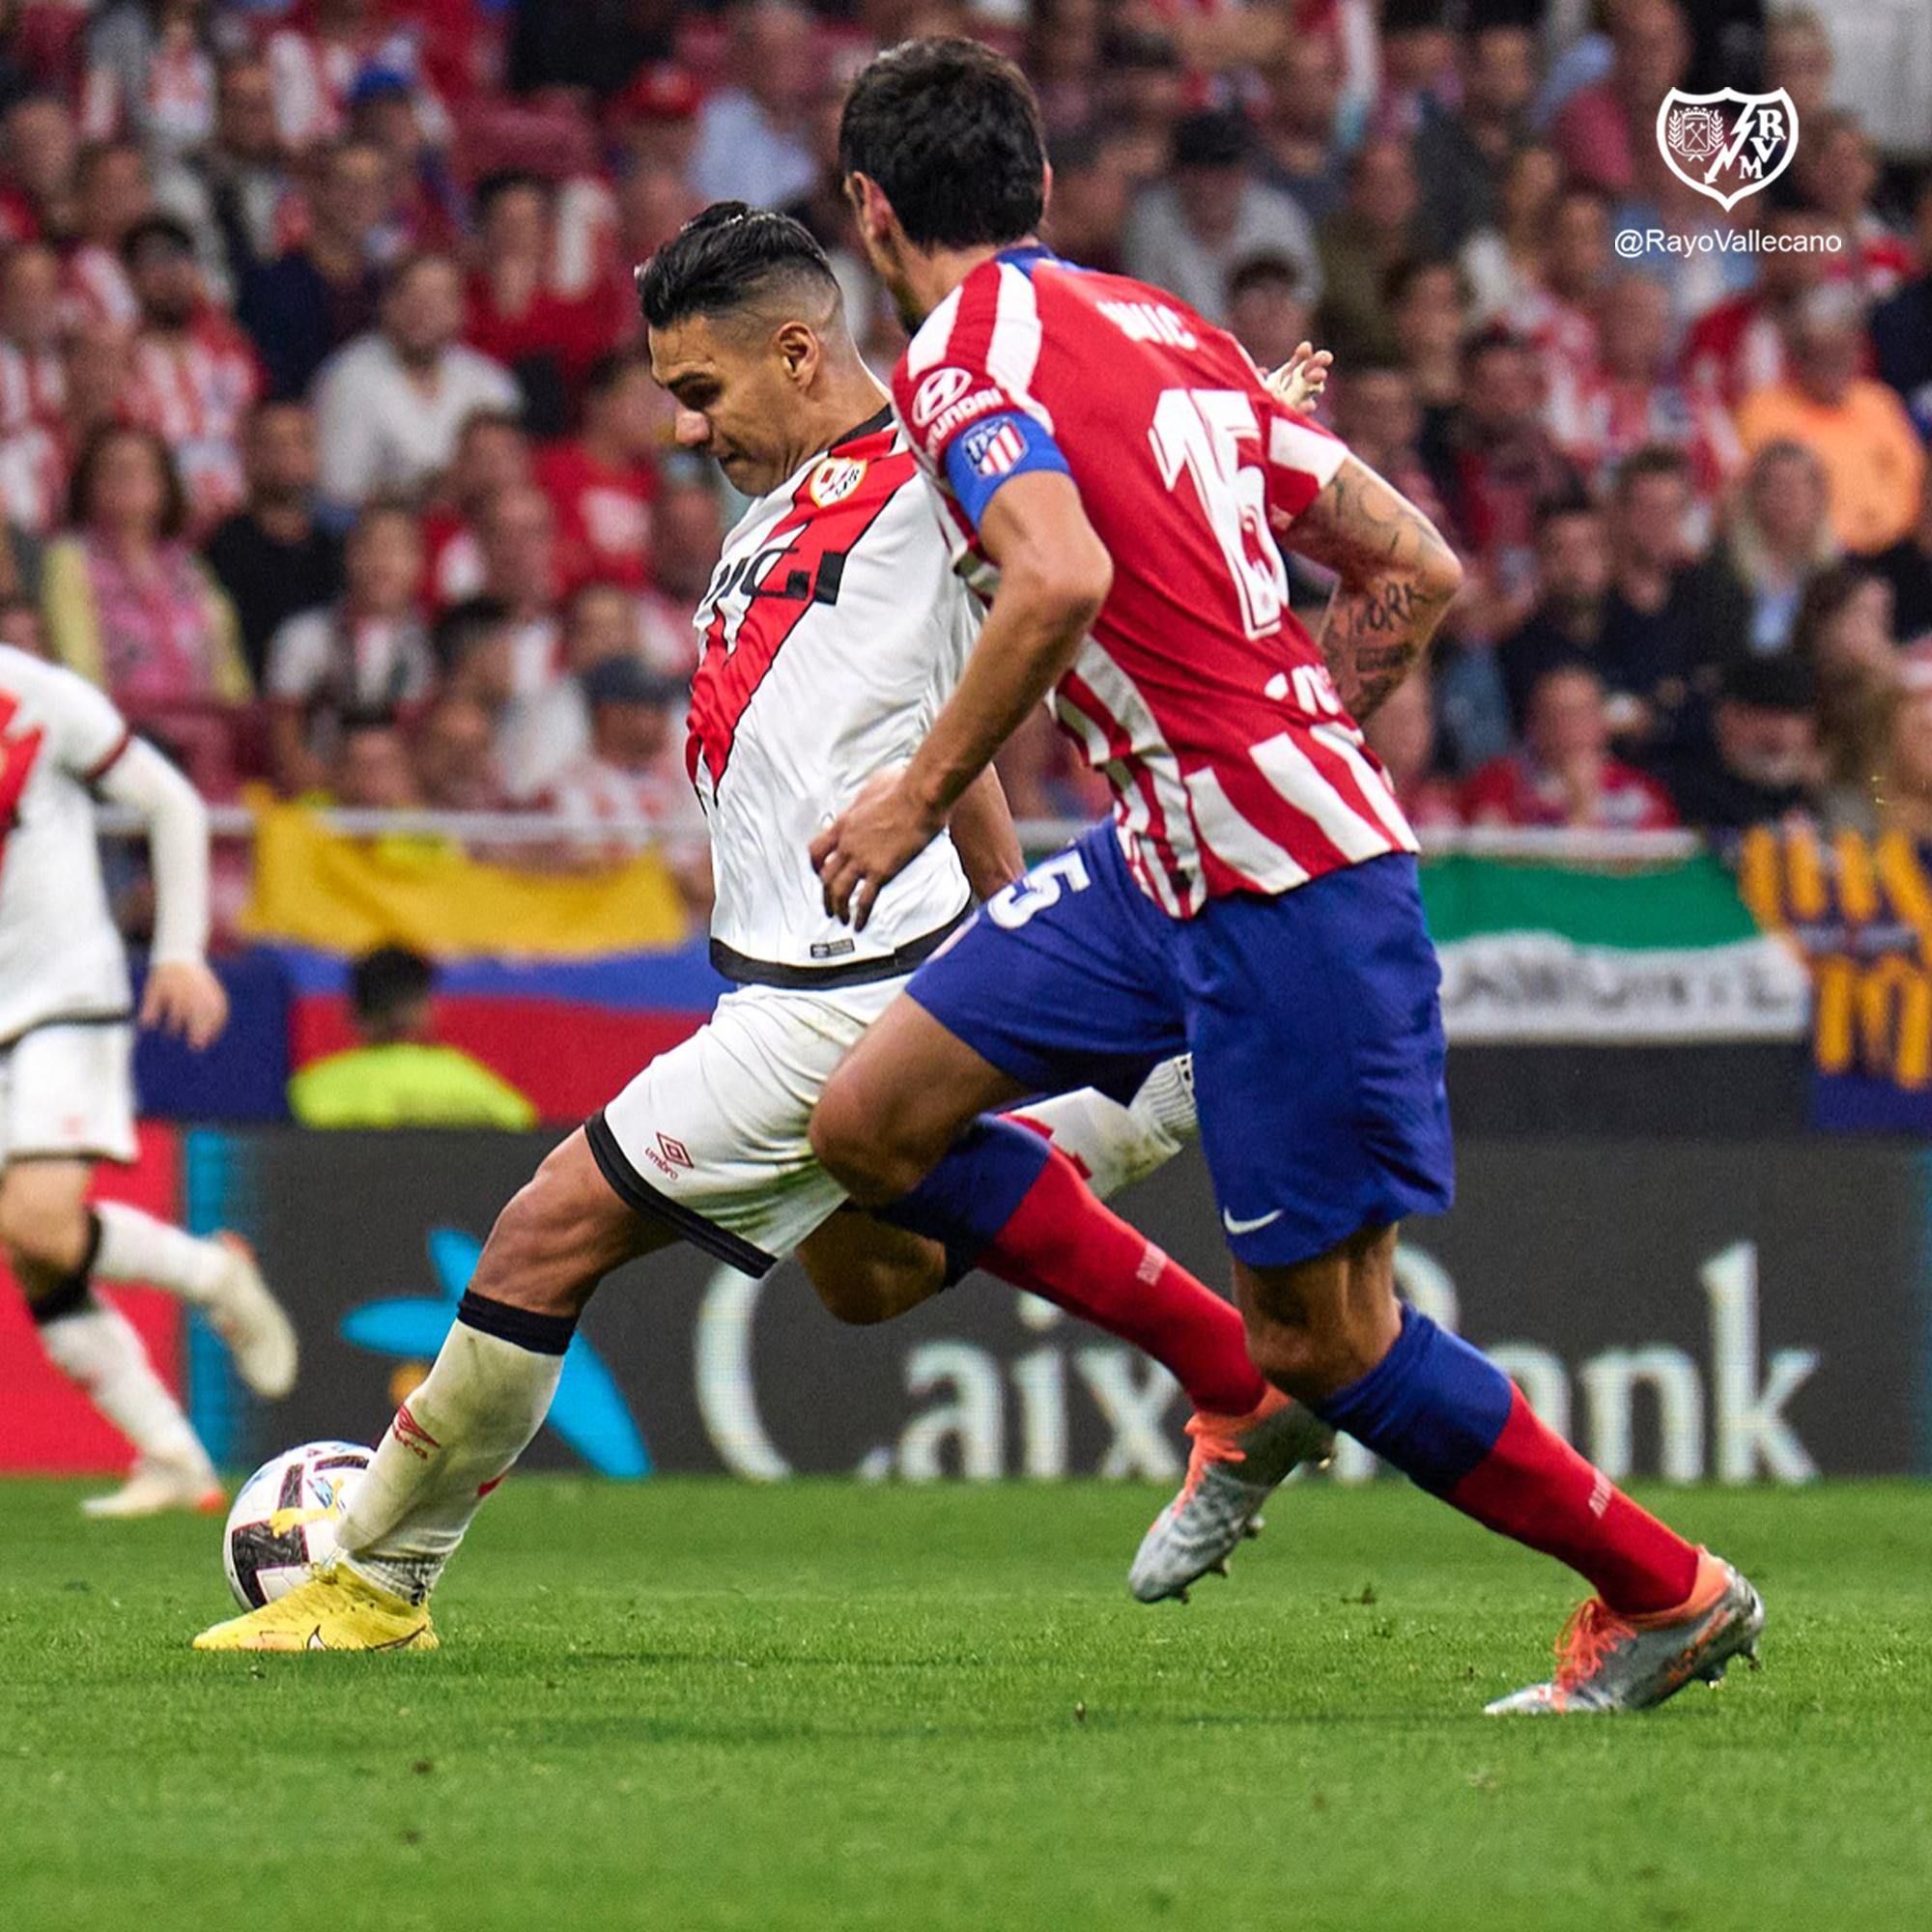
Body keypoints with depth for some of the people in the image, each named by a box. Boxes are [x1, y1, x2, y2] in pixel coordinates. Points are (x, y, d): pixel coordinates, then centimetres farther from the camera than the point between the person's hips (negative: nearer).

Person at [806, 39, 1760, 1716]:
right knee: (869, 1123, 9)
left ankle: (1668, 1593, 11)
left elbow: (1062, 578, -30)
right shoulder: (1164, 330, 14)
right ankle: (1253, 1390, 19)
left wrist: (923, 791, -19)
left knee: (1333, 1340, -1)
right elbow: (1418, 569, 14)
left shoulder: (964, 354, -10)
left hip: (1286, 886, -9)